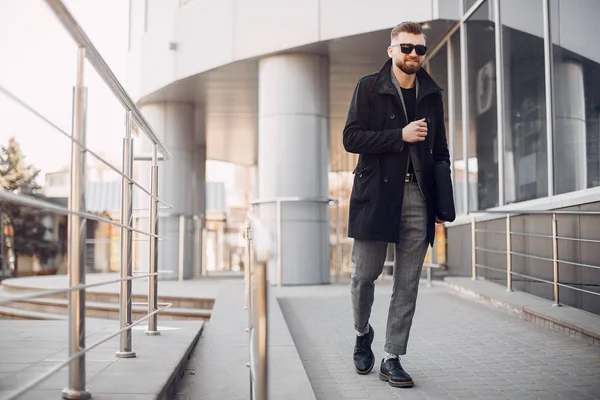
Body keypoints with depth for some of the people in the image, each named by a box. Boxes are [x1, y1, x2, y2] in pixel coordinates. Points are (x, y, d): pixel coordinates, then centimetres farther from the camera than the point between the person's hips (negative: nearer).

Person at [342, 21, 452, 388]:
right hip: (376, 195, -3)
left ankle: (392, 358, 13)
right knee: (365, 275, 3)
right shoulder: (369, 88, 3)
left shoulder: (431, 93, 14)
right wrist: (400, 136, -14)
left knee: (408, 283, 2)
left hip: (418, 199, 3)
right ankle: (363, 335, 31)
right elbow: (351, 138, -6)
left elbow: (440, 150, 17)